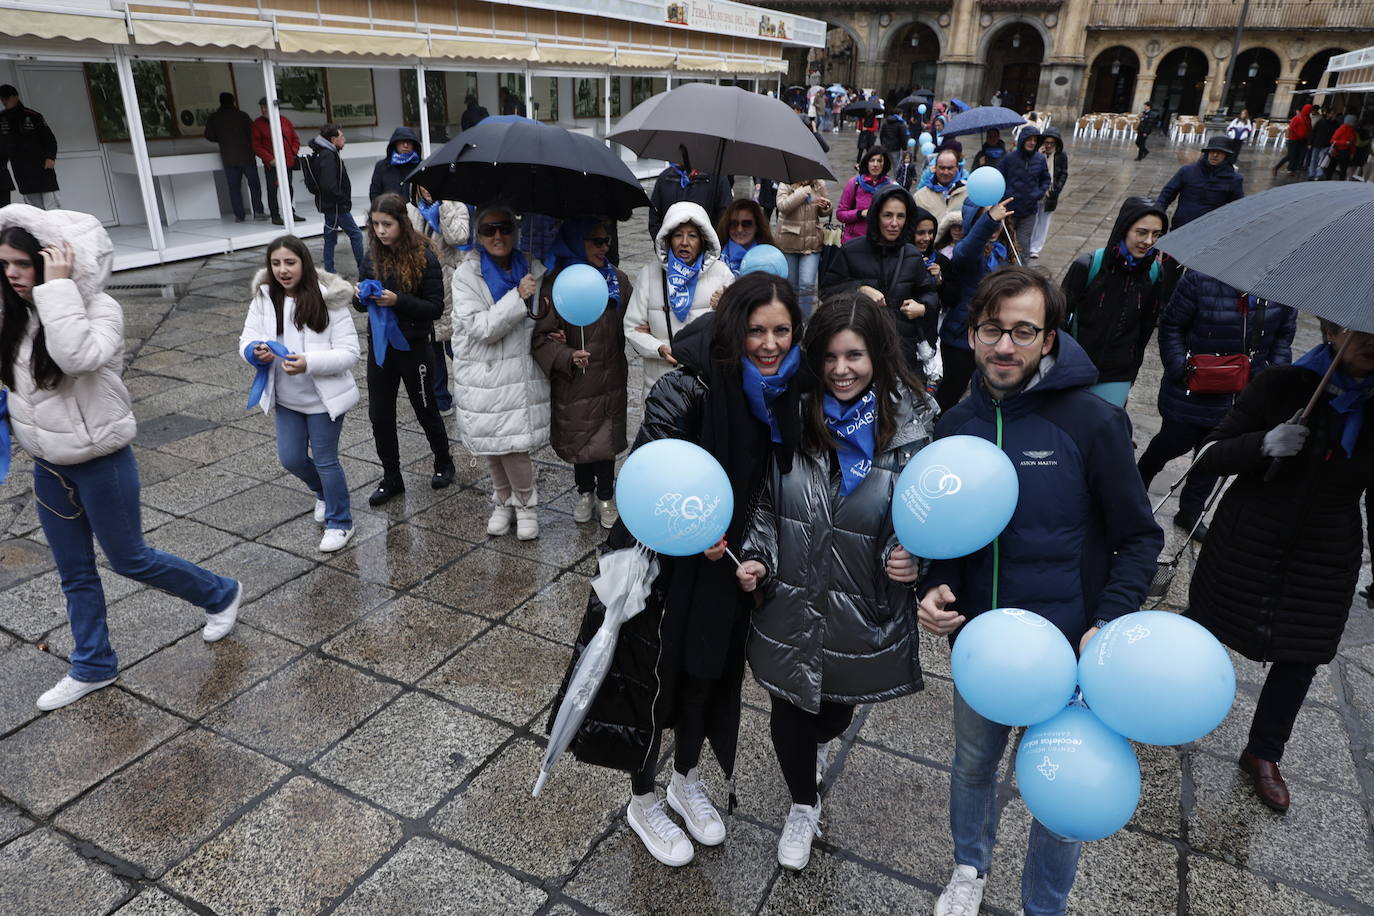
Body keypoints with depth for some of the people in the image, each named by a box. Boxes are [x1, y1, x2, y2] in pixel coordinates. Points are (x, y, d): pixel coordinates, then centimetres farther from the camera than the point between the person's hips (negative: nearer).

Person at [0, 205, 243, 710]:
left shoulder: (99, 307, -18)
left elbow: (77, 356, -37)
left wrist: (56, 288, -31)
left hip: (101, 463, -7)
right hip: (48, 468, 7)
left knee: (129, 559, 7)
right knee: (74, 573, 16)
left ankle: (221, 595, 30)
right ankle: (92, 667, 32)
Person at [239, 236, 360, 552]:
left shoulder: (328, 301, -16)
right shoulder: (264, 299, -3)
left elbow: (349, 352, -18)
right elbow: (247, 340, 0)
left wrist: (308, 363, -33)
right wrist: (256, 352, -24)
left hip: (323, 397, -5)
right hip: (285, 398, 5)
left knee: (325, 460, 5)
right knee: (291, 458, 14)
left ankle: (340, 523, 24)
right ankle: (324, 493, 45)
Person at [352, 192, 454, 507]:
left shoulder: (424, 257, -14)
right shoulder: (373, 256, 2)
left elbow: (435, 307, -15)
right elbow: (363, 304, 10)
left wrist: (398, 301, -27)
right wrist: (360, 296, -12)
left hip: (414, 347, -5)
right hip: (380, 344, 5)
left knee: (425, 409, 12)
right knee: (379, 414, 8)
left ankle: (444, 463, 35)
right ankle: (391, 478, 22)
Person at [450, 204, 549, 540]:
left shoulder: (533, 269, 3)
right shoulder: (467, 275, -4)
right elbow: (481, 328, -15)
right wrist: (518, 297, -20)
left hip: (522, 375, 0)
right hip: (483, 376, 0)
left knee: (514, 446, -5)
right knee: (493, 448, 11)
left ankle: (526, 504, 20)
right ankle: (505, 502, 34)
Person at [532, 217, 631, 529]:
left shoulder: (617, 280, 2)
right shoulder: (555, 283, -9)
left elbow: (630, 325, 8)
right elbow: (541, 335, -10)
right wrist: (567, 356, -26)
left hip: (609, 378, 2)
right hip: (572, 381, -1)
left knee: (605, 439, 5)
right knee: (577, 438, 13)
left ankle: (606, 497, 26)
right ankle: (585, 493, 36)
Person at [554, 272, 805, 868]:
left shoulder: (779, 392, -5)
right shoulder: (689, 388, -26)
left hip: (728, 564, 6)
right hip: (664, 564, -6)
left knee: (709, 673, 22)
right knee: (655, 679, 12)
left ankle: (687, 780, 50)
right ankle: (643, 803, 39)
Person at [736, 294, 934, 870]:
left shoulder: (913, 426, -12)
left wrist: (914, 561, -20)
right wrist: (757, 558, -8)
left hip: (866, 611, 0)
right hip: (790, 603, 1)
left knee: (839, 703, 23)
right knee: (789, 713, 11)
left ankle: (822, 739, 62)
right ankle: (802, 806, 42)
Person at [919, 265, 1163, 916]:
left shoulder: (1093, 422, -15)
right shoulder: (954, 426, -4)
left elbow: (1140, 538, -8)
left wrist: (1109, 624, -19)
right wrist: (936, 587, -10)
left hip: (1068, 656, -3)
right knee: (973, 764, 24)